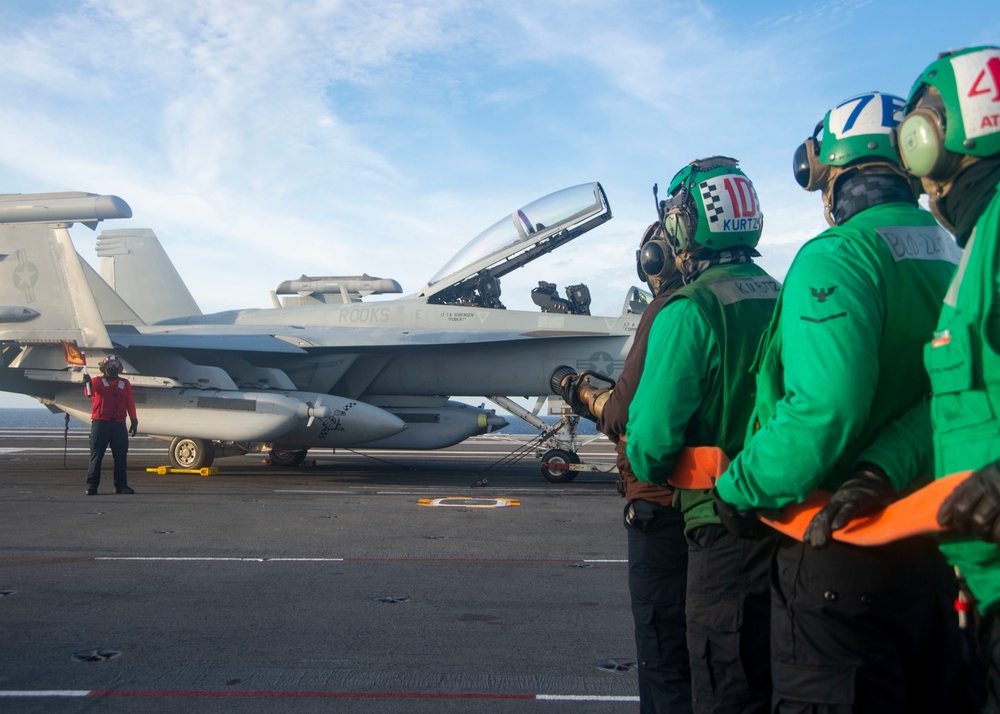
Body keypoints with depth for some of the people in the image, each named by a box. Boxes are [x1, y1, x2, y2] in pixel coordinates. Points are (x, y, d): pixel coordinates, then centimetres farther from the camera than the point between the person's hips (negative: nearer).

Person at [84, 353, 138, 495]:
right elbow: (89, 392, -17)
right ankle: (91, 486, 0)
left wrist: (134, 421, 6)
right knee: (96, 455, -2)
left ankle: (121, 485, 10)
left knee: (121, 456, 4)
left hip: (119, 424, 3)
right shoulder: (97, 381, 5)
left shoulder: (125, 384, 14)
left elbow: (130, 403, 13)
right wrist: (88, 384, -39)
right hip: (100, 423, -3)